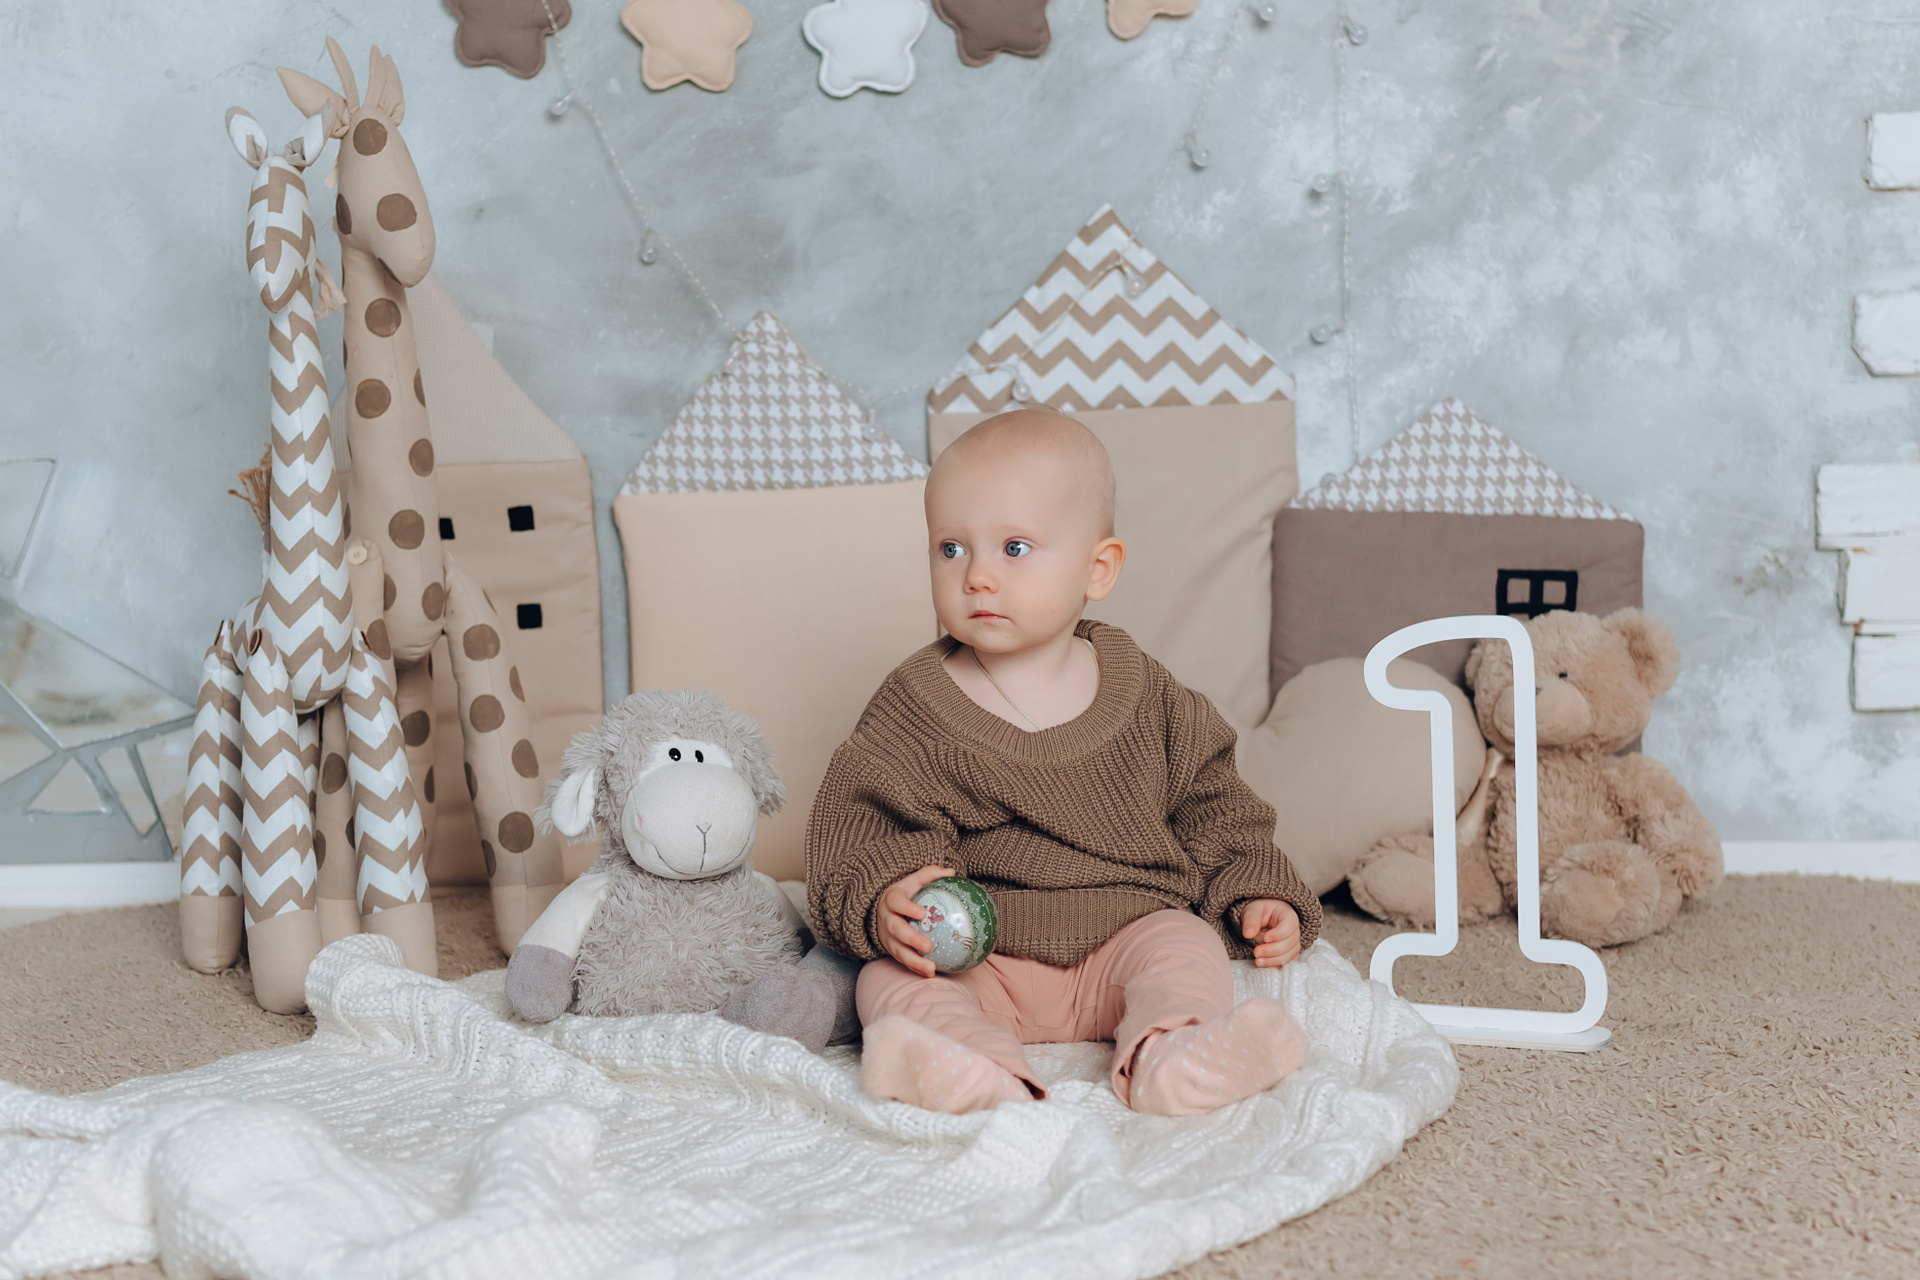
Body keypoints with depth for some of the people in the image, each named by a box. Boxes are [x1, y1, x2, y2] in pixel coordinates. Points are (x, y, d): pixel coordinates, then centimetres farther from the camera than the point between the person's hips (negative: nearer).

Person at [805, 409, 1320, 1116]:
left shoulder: (1143, 693, 5)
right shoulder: (913, 707, -2)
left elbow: (1210, 804, 15)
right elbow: (859, 818, -6)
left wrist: (1257, 897, 5)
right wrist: (881, 901, -26)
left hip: (1125, 933, 1)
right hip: (975, 958, -1)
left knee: (1184, 945, -24)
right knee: (890, 977, -24)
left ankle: (1168, 1057, -47)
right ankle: (982, 1070, -49)